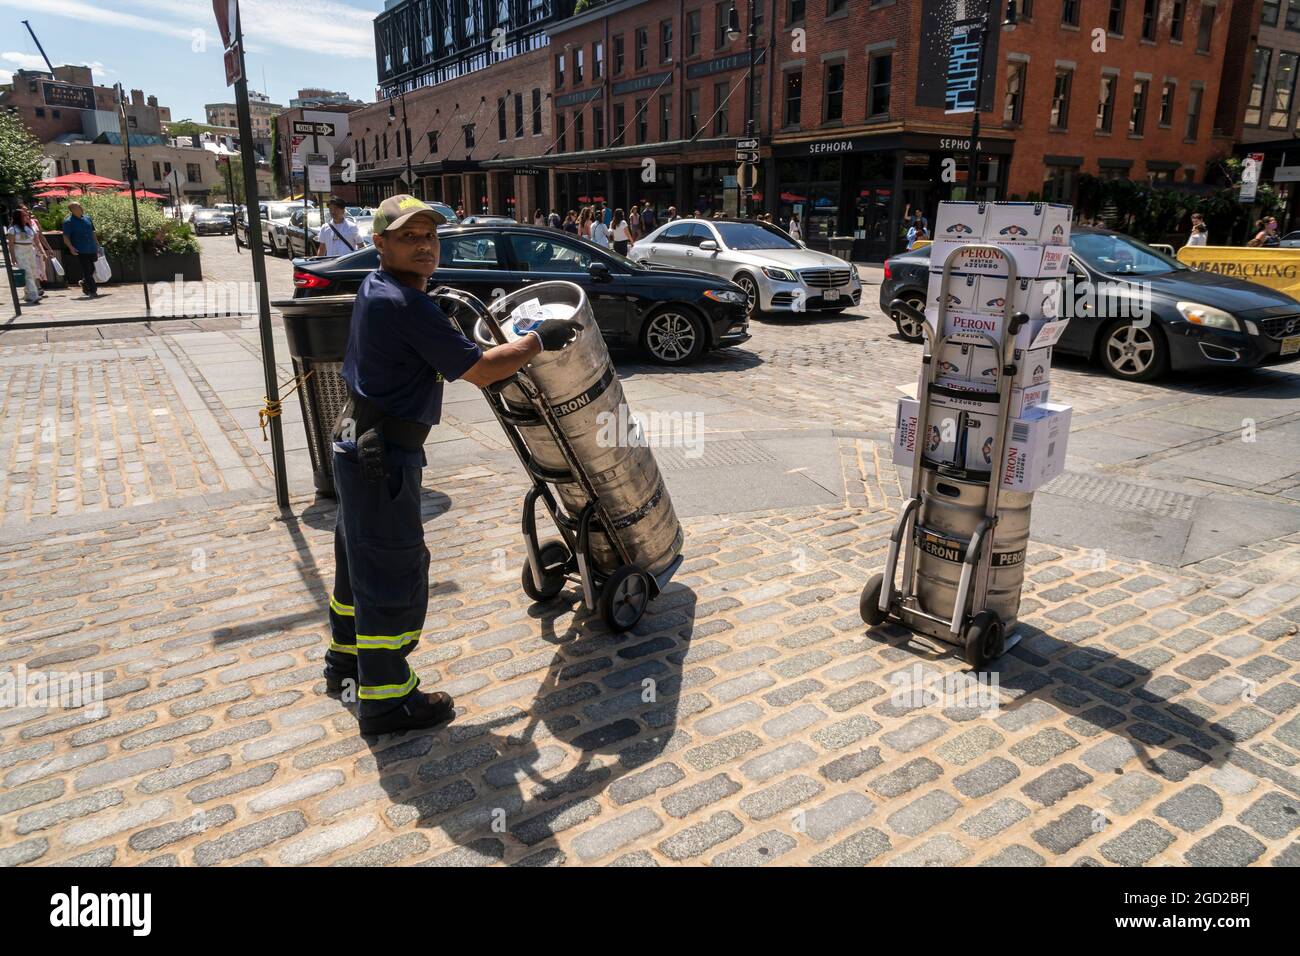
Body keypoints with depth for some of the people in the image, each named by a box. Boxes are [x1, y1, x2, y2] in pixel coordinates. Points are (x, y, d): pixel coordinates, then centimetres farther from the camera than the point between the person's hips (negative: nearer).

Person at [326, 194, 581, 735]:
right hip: (381, 456, -10)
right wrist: (539, 340, -10)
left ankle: (346, 660, 42)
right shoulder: (406, 306, -22)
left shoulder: (375, 287, 9)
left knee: (359, 558, 23)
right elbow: (478, 370, -21)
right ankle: (385, 701, 12)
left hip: (358, 442, 11)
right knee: (393, 572, -1)